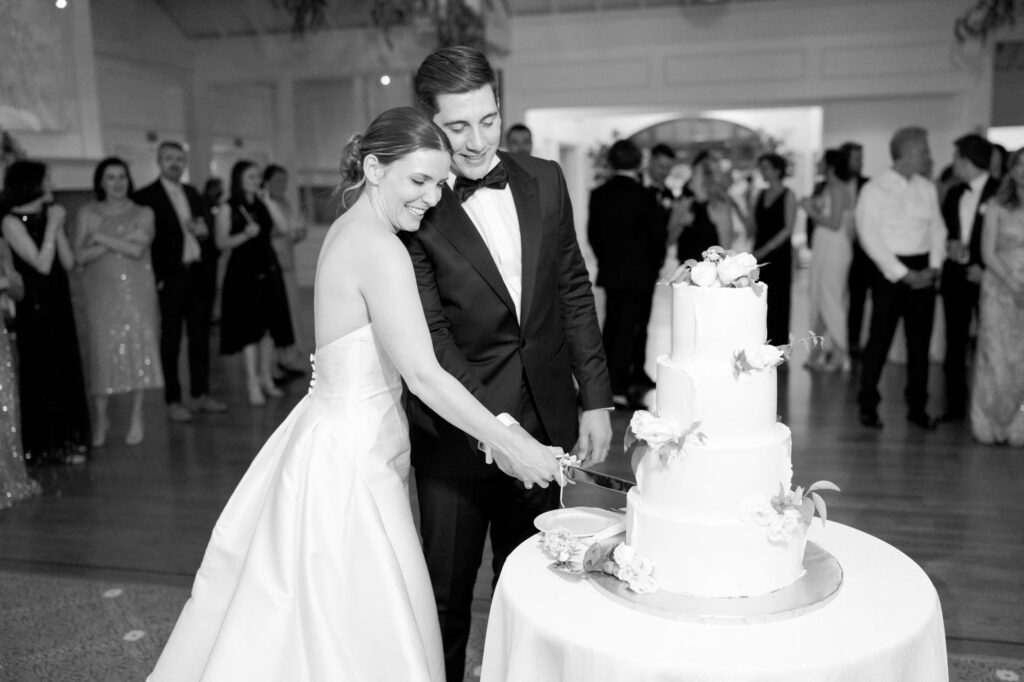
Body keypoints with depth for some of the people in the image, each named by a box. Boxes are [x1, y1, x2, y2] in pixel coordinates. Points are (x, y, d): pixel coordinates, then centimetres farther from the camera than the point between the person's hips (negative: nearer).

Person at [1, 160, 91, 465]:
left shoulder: (46, 216, 9)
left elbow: (68, 263, 2)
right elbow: (42, 264, -17)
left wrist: (58, 228, -7)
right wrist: (52, 226, -14)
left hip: (59, 306, 7)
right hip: (35, 310, -7)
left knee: (67, 373, 10)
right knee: (41, 376, 2)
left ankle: (65, 441, 22)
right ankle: (40, 447, 15)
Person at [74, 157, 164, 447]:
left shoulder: (143, 213, 6)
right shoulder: (87, 213, 8)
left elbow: (137, 250, -9)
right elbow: (80, 255, -3)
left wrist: (102, 238, -7)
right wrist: (121, 241, -10)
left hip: (137, 290, 0)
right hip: (101, 292, 0)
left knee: (138, 347, -2)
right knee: (102, 349, -3)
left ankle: (136, 419, 8)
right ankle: (100, 417, 12)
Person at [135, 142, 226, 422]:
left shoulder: (191, 193, 15)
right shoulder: (146, 196, -5)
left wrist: (202, 230, -2)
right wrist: (157, 278, -14)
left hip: (197, 274, 6)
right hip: (171, 277, -6)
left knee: (200, 335, 9)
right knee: (170, 339, 1)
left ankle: (201, 394, 19)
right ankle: (173, 401, 8)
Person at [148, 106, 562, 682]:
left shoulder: (349, 230, 9)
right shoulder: (380, 248, -20)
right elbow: (423, 374, -25)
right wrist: (513, 446, -20)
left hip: (336, 435, 10)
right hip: (351, 456, -9)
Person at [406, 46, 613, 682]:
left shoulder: (545, 180, 3)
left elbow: (574, 292, 8)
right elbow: (431, 334, -16)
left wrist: (595, 398, 4)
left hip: (545, 417, 4)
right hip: (458, 432, -4)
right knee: (447, 590, 11)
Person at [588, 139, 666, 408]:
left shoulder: (599, 194, 2)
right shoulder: (643, 195, -13)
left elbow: (593, 232, 7)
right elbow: (658, 233, -7)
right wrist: (656, 262, 10)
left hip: (609, 271, 5)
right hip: (640, 273, -5)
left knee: (612, 327, 14)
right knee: (630, 329, -3)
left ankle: (608, 381, 23)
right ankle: (618, 388, -5)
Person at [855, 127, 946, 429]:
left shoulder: (927, 188, 10)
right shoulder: (874, 189, -7)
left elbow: (938, 229, 11)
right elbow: (869, 236, -11)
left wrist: (934, 267, -5)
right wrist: (902, 273, -14)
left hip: (923, 271, 5)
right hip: (890, 271, -5)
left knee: (920, 340, 8)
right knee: (880, 338, 0)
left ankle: (917, 406, 18)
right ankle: (868, 405, 12)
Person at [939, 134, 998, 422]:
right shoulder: (954, 194, 11)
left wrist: (985, 268, -13)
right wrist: (949, 245, -4)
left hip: (985, 277, -5)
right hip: (955, 276, 5)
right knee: (954, 344, 7)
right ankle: (955, 404, 15)